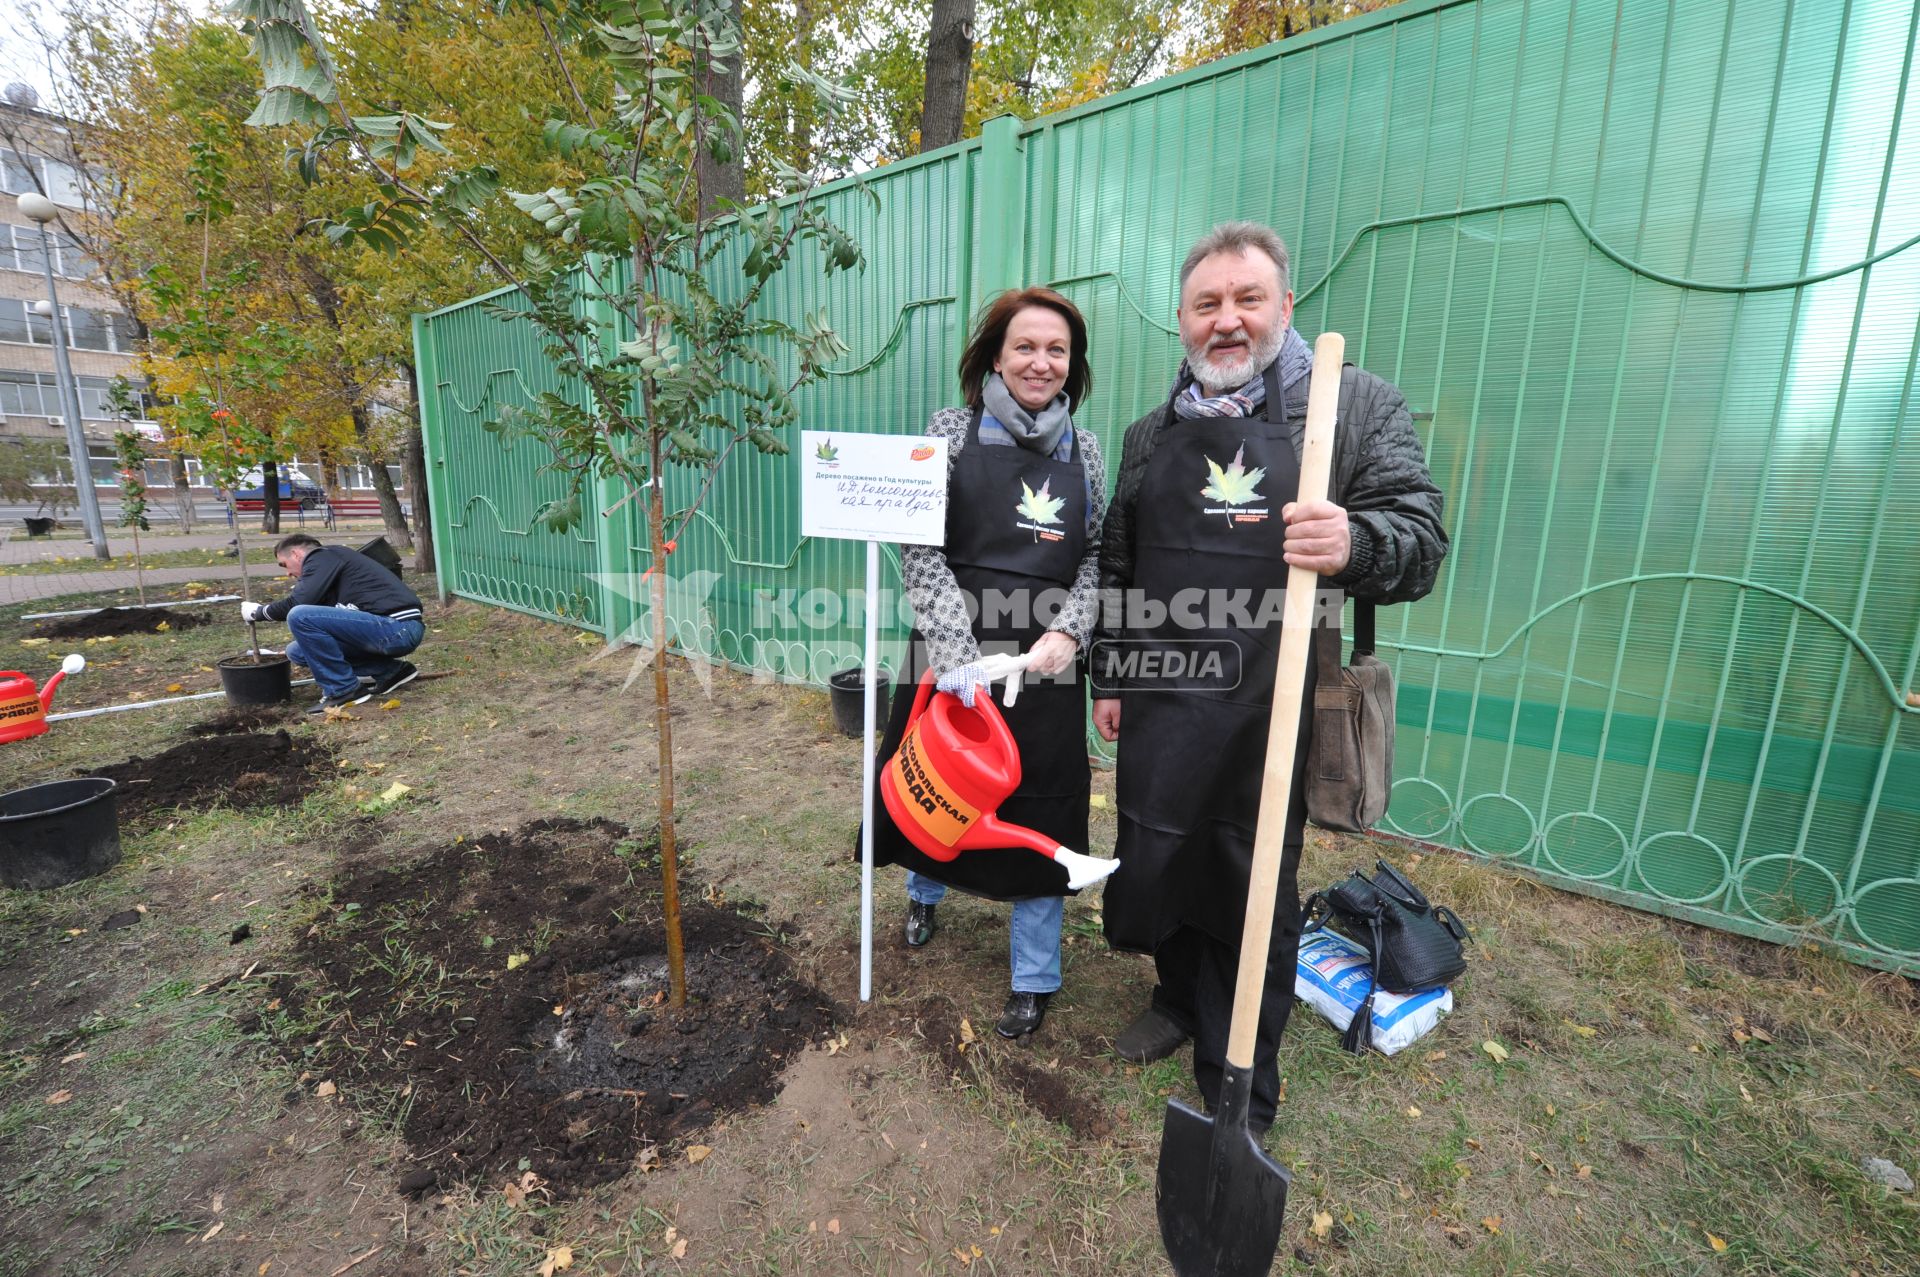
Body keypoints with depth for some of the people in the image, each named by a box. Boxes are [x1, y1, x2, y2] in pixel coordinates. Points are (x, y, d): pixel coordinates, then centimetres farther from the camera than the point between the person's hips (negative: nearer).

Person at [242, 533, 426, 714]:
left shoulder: (322, 557, 1)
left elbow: (298, 603, -10)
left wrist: (258, 611, 8)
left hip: (398, 628, -10)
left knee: (300, 616, -16)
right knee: (298, 651, 15)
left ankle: (344, 690, -5)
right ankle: (390, 671, 10)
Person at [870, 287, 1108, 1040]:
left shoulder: (1084, 451, 7)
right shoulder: (952, 432, -1)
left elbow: (1096, 560, 6)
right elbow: (919, 551, -9)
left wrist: (1068, 631, -12)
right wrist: (957, 649, -19)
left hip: (1045, 661, 2)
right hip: (953, 652, -1)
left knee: (1040, 806, 8)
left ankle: (1034, 978, 30)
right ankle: (924, 891, 52)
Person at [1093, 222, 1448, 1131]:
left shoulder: (1361, 405, 0)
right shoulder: (1150, 434, 12)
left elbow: (1421, 538, -6)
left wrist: (1356, 544, -28)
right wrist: (1108, 678, 14)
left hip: (1276, 715, -3)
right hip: (1160, 707, 4)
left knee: (1255, 895, 10)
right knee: (1154, 868, 17)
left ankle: (1241, 1095, 33)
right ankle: (1180, 1000, 47)